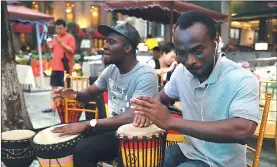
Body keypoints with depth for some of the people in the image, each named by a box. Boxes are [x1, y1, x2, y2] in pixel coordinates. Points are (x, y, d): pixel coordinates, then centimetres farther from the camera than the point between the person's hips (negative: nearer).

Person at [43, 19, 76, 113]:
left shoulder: (70, 37, -5)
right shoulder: (55, 38, 15)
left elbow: (72, 50, -16)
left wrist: (61, 42, -19)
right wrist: (50, 46, 3)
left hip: (65, 67, -7)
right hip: (55, 66, 7)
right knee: (54, 86, 8)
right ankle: (52, 107, 14)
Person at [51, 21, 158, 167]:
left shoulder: (145, 75, -22)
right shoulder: (111, 70, 3)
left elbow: (133, 117, -31)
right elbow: (90, 93, 14)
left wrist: (89, 124, -34)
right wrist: (76, 94, -10)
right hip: (113, 127, 8)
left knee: (82, 150, -23)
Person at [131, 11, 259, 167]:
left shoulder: (242, 80, -23)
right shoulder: (181, 71, -4)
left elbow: (242, 131, -37)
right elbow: (162, 97, 12)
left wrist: (171, 122, -37)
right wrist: (149, 110, -12)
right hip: (188, 149, 5)